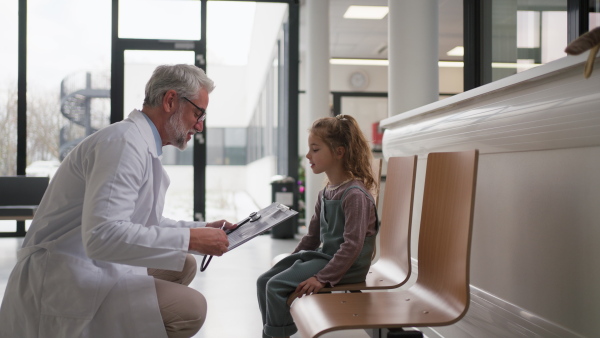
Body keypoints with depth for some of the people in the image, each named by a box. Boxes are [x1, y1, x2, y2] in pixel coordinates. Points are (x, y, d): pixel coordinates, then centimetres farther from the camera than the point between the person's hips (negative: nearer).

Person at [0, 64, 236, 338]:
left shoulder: (144, 145, 14)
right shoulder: (125, 143, -19)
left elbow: (146, 222, 23)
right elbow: (102, 235, -30)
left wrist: (203, 230, 14)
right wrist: (190, 239, -24)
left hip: (96, 266, 11)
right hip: (62, 281, -11)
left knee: (184, 266, 18)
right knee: (191, 307, -23)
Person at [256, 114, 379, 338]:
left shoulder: (355, 194, -18)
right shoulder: (326, 193, 10)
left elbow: (353, 245, -23)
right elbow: (312, 236, 19)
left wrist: (323, 278, -26)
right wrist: (290, 263, 16)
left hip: (347, 265, -9)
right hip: (324, 254, 9)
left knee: (277, 286, -18)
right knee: (264, 281, 2)